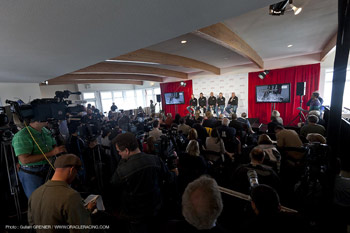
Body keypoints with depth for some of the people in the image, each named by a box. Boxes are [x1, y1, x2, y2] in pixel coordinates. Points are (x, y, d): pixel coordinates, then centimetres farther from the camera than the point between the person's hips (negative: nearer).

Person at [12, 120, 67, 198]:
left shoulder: (46, 131, 4)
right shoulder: (21, 136, -17)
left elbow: (54, 146, 18)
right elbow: (24, 160, -25)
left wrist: (60, 149, -4)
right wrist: (51, 153, -26)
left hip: (47, 170, 6)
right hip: (31, 174, -6)